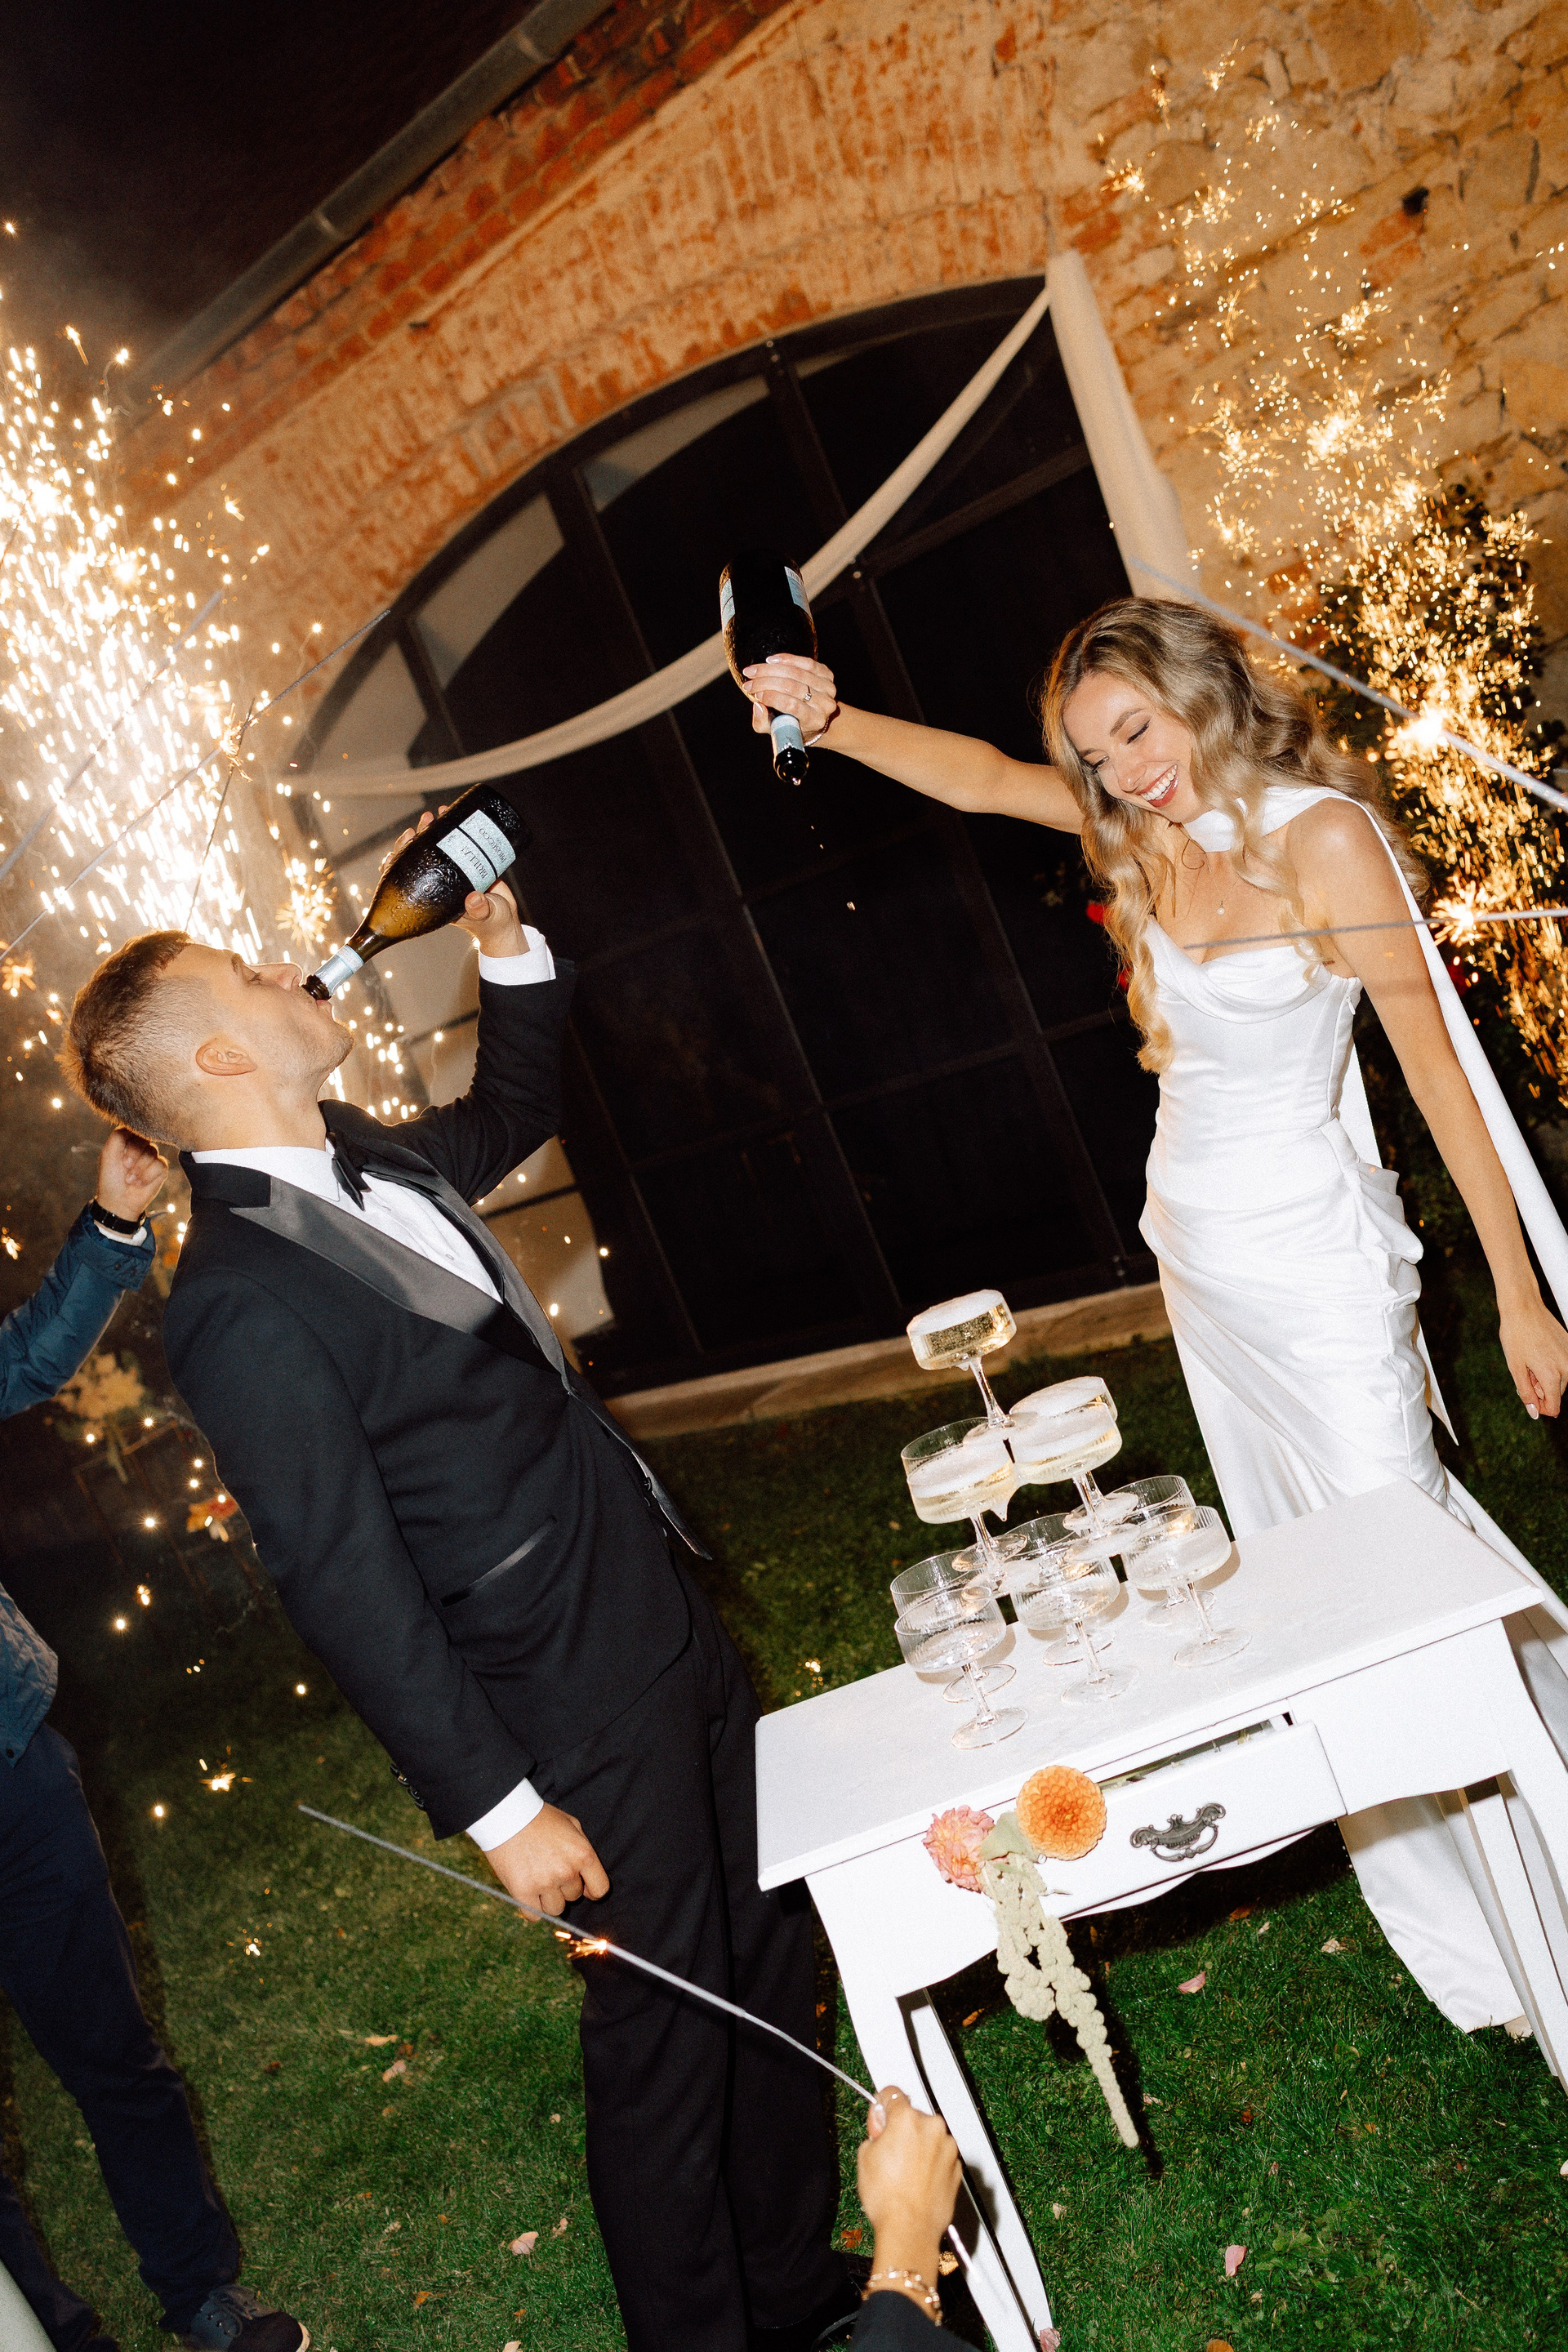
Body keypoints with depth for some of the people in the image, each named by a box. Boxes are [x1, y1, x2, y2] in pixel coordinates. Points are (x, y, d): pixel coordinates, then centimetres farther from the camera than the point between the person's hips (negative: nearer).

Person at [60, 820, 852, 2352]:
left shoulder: (369, 1161, 5)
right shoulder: (239, 1299, -22)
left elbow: (507, 1116, 26)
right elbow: (343, 1583, -21)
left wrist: (511, 954, 13)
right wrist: (497, 1806, -17)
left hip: (670, 1640, 9)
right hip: (579, 1717, -9)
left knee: (766, 1969, 22)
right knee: (664, 2031, 10)